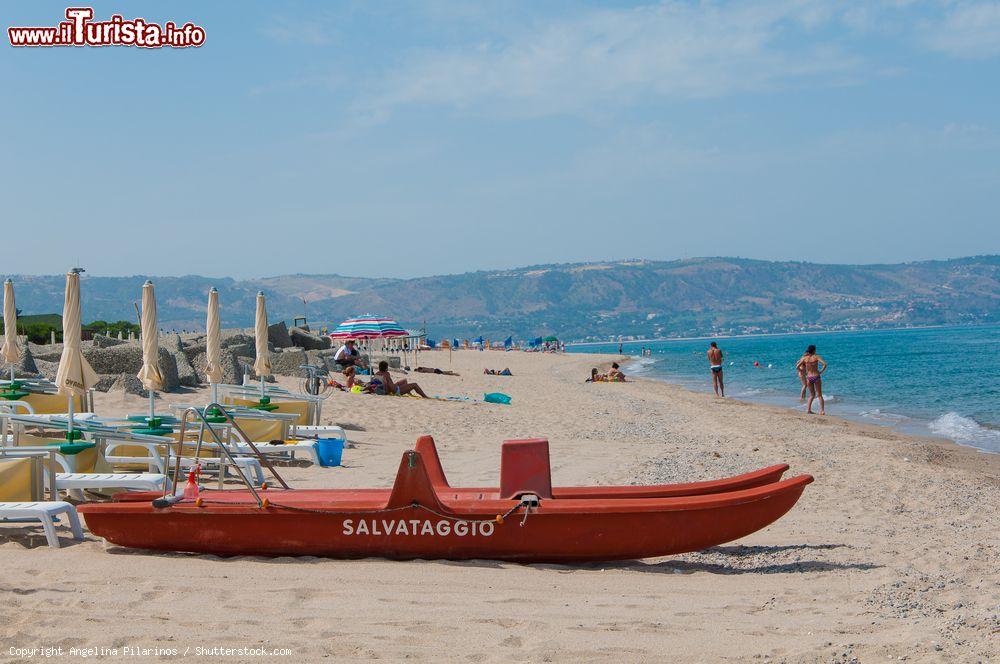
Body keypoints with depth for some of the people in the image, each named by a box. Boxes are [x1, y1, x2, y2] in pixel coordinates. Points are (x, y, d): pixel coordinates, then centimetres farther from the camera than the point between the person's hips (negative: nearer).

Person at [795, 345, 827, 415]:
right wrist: (821, 371, -6)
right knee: (819, 395, 8)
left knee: (812, 395, 19)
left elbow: (797, 367, 1)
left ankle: (808, 409, 10)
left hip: (809, 377, 2)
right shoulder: (816, 357, -5)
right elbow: (824, 364, -17)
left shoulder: (804, 358, 1)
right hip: (816, 377, -2)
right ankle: (822, 410, 0)